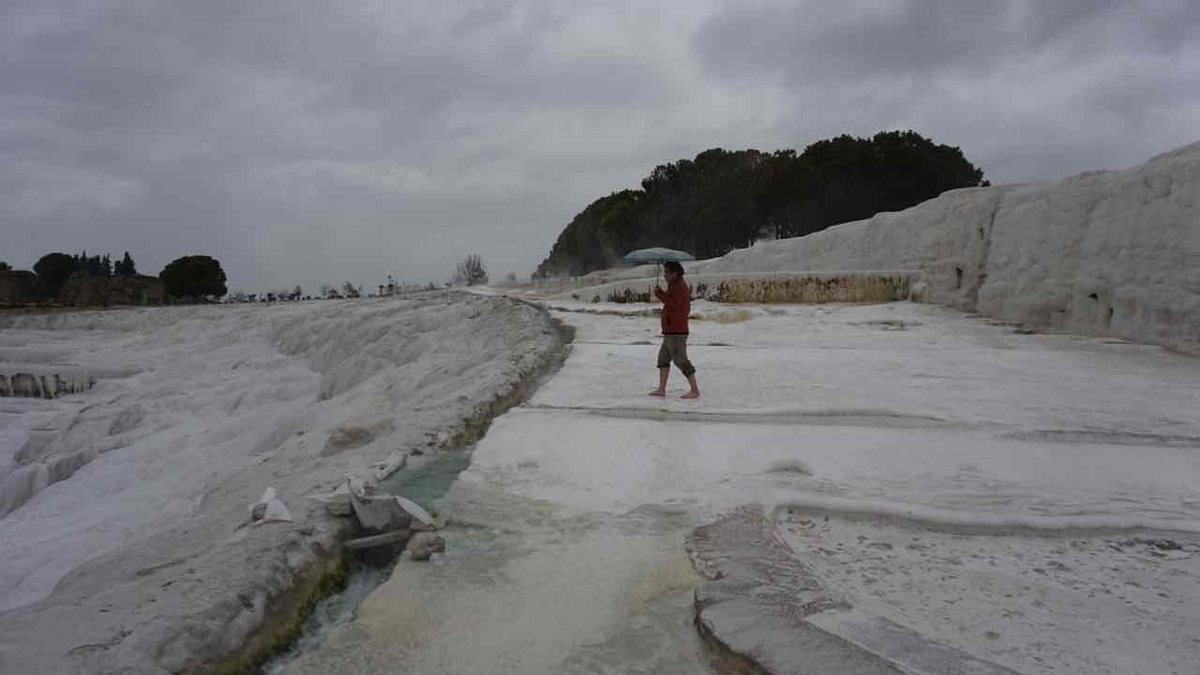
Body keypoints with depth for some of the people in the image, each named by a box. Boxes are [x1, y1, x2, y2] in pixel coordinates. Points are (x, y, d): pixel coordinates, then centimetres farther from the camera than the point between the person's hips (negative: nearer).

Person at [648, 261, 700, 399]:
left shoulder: (679, 286, -14)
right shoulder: (678, 285, 18)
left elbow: (673, 303, -24)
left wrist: (659, 292, -14)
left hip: (676, 332, -11)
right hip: (671, 331, 11)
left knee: (681, 360, -9)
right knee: (663, 358, 13)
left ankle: (695, 390, -6)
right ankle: (661, 389, 16)